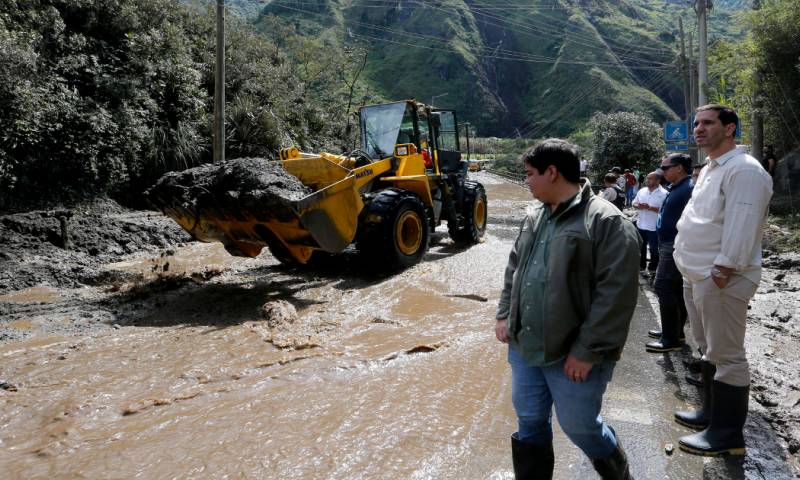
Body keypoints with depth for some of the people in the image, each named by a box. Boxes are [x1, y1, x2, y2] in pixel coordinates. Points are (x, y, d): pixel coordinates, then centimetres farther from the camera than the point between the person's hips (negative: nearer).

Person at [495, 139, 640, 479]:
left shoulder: (607, 222, -15)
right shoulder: (534, 215, 9)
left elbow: (616, 294, -19)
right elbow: (514, 268, 19)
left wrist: (588, 350, -19)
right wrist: (504, 315, 11)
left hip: (573, 355, -6)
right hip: (524, 348, 6)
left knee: (580, 428, 8)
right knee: (530, 424, 15)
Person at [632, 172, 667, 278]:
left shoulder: (663, 194, -12)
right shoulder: (642, 191, 6)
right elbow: (634, 203, 11)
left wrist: (649, 207, -25)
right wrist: (638, 206, -12)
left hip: (654, 227, -6)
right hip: (641, 225, 6)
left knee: (654, 249, 5)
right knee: (640, 247, 16)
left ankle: (652, 269, 18)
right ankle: (641, 266, 30)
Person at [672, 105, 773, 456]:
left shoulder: (744, 170, -15)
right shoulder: (709, 169, 17)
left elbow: (740, 230, -22)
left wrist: (721, 274, -22)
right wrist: (695, 271, 16)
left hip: (721, 278, -10)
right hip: (698, 275, 10)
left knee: (726, 356, -1)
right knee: (709, 349, 19)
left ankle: (728, 434, 9)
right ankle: (712, 411, 33)